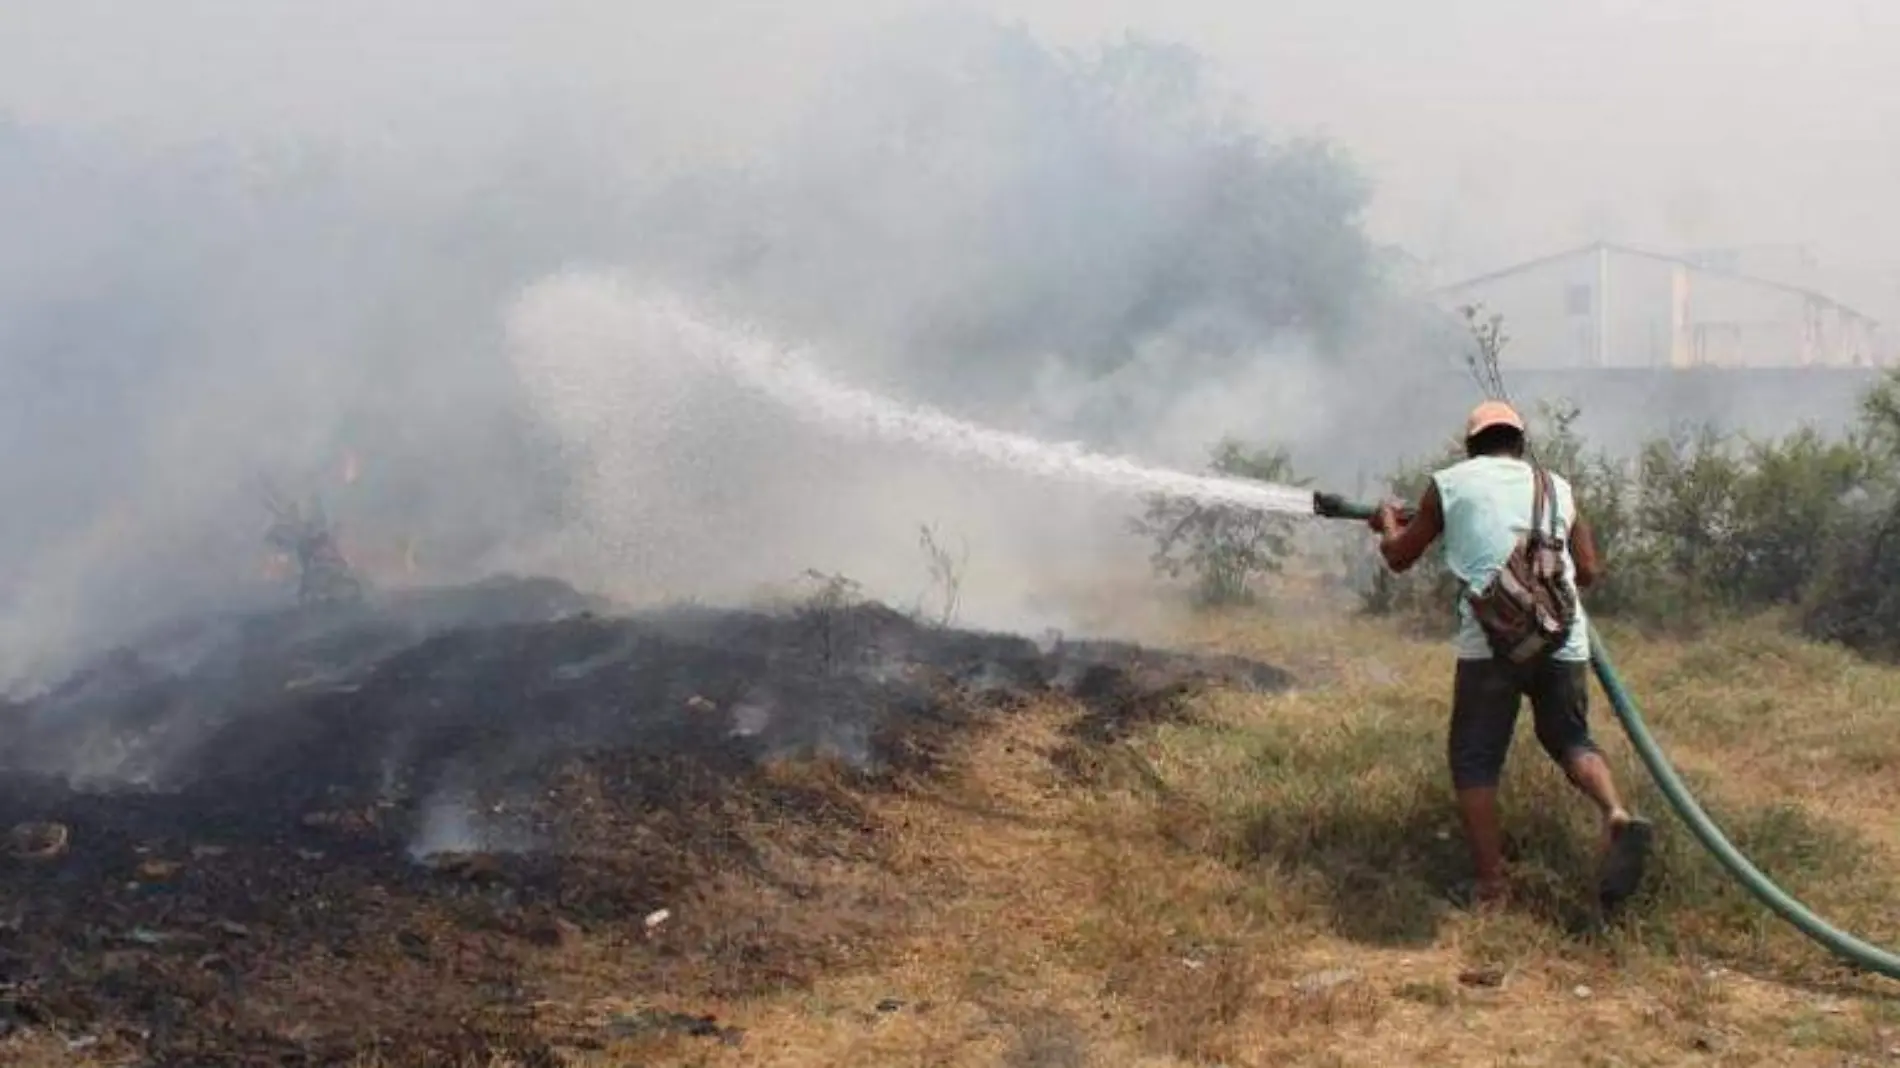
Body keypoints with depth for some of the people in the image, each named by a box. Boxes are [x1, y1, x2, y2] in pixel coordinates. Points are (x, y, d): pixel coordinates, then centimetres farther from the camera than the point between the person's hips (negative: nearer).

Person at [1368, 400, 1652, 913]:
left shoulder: (1450, 484, 13)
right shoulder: (1557, 486, 19)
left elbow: (1399, 557, 23)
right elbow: (1590, 571, 22)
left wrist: (1388, 522, 45)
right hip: (1562, 638, 3)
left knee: (1474, 761, 9)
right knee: (1569, 738, 21)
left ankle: (1489, 888, 4)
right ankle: (1617, 815, -8)